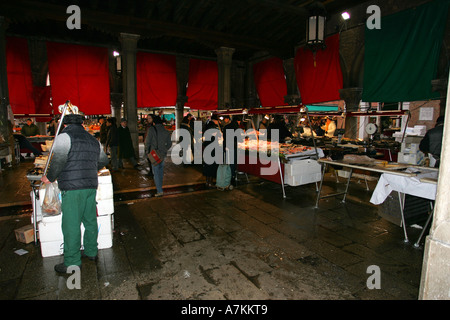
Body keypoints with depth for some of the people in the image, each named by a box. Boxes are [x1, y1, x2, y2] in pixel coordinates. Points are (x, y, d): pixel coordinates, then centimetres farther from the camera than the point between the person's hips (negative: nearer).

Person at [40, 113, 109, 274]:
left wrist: (49, 177, -5)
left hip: (72, 188, -7)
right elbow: (103, 160, 24)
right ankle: (91, 251, 30)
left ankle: (72, 263, 9)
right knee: (90, 220, 17)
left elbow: (59, 159, -18)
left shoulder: (64, 136, -4)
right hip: (91, 185, 7)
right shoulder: (93, 140, 17)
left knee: (71, 225, 0)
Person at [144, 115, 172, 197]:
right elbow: (169, 144, 10)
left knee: (156, 172, -3)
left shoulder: (151, 129, -10)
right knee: (161, 170, 19)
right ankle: (159, 186, 33)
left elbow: (147, 142, -10)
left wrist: (147, 151, 4)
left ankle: (160, 191, -6)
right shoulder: (166, 131, 4)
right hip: (163, 154, 5)